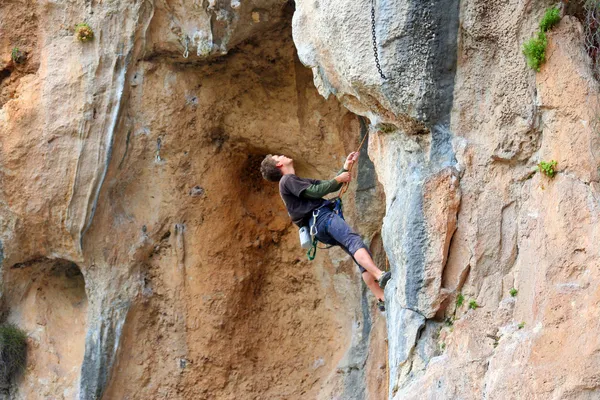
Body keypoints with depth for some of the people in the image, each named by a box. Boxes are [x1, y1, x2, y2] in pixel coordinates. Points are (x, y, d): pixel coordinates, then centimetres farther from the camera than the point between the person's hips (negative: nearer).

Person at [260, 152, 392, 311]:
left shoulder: (302, 181, 33)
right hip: (320, 217, -9)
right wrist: (338, 179, 1)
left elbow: (331, 187, 33)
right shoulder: (287, 180, 2)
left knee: (360, 253, -4)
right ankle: (380, 275, -50)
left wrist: (346, 167, 29)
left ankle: (382, 298, -15)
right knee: (354, 240, -29)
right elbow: (315, 192, -8)